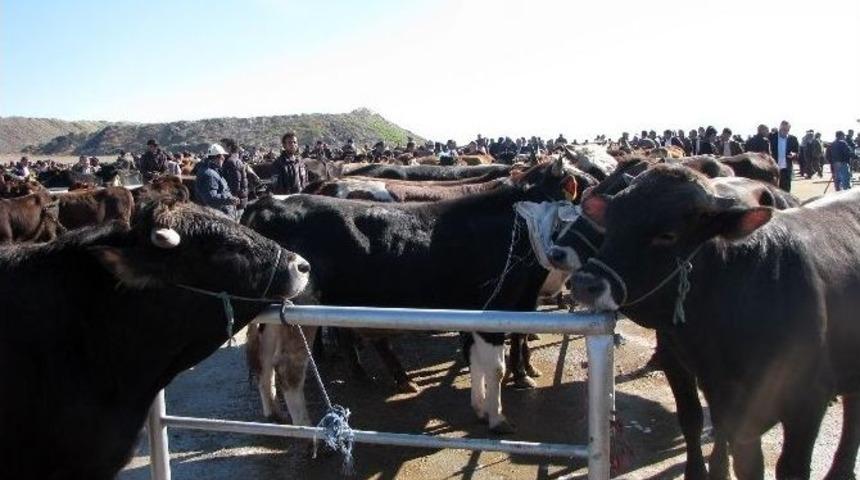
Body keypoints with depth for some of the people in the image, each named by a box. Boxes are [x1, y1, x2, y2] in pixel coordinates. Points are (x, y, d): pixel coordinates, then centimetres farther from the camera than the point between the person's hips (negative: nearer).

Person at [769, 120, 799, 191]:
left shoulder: (793, 139, 2)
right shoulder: (772, 137, -1)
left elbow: (798, 153, 6)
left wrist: (794, 154, -16)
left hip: (786, 168, 1)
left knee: (786, 188, 3)